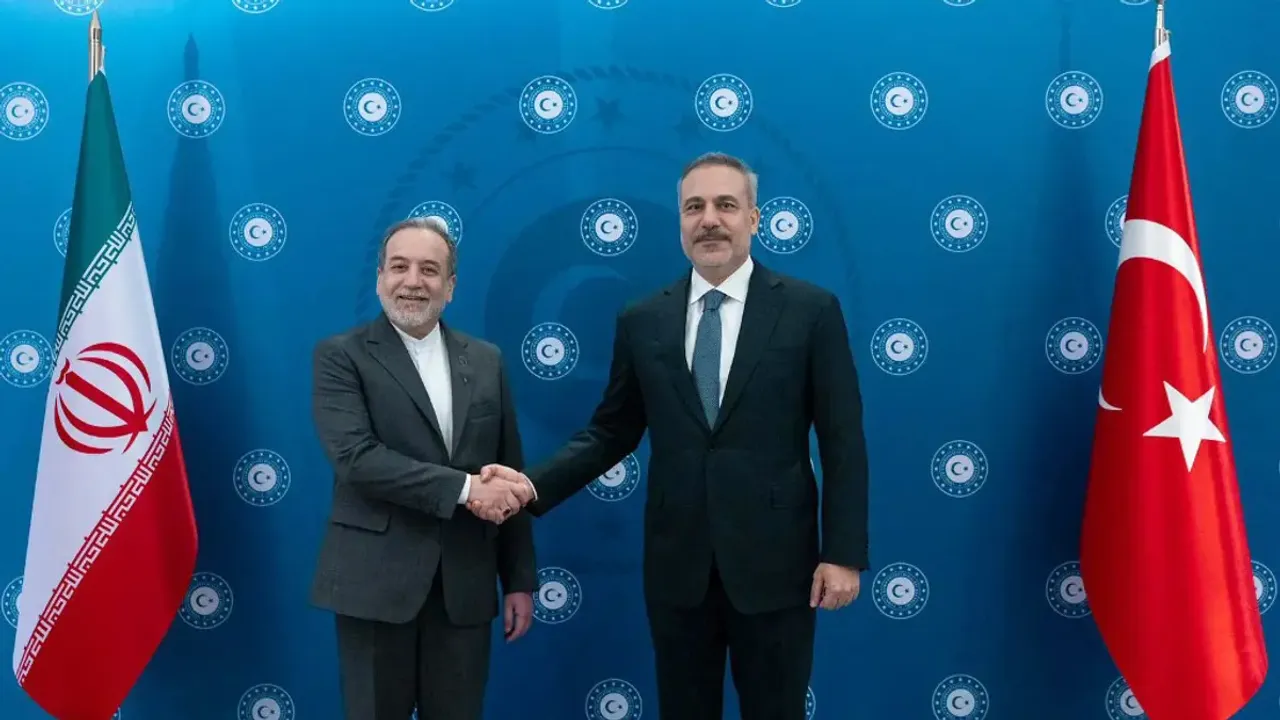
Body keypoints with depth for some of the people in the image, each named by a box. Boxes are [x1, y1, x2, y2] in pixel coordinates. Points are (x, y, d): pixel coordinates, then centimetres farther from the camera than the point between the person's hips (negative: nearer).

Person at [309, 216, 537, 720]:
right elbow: (355, 457, -17)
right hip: (377, 582, -3)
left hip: (465, 585, 3)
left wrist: (520, 579, 8)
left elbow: (510, 477, 11)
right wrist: (463, 487, -20)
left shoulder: (486, 361, 9)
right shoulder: (341, 356, -2)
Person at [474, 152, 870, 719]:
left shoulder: (812, 310, -3)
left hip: (773, 561, -2)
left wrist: (844, 553, -7)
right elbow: (612, 432, 8)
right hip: (676, 564, 2)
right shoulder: (642, 321, 4)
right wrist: (533, 485, -6)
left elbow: (842, 441, -4)